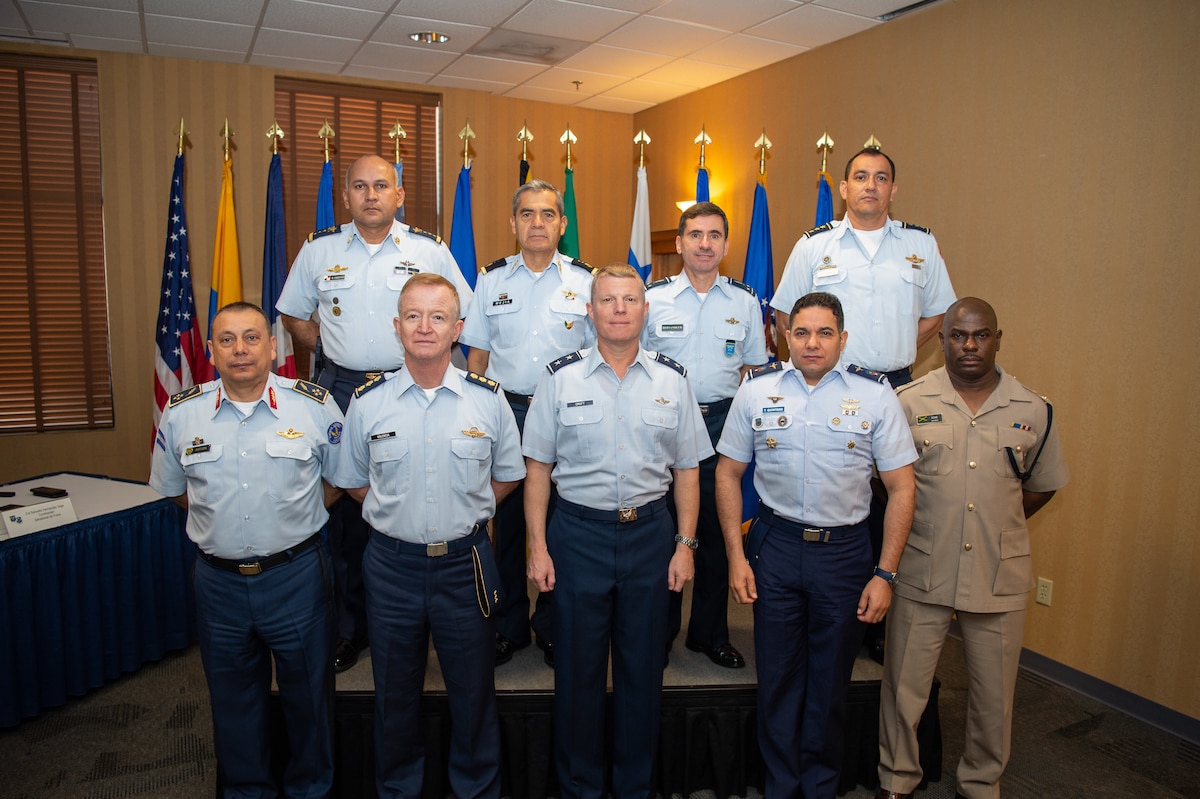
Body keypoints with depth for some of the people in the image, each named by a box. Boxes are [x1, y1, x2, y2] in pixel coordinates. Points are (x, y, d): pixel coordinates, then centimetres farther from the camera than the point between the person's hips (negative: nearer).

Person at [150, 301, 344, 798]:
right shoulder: (180, 414, -3)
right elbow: (174, 491, 12)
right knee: (234, 697, 20)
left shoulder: (315, 406, -9)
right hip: (219, 579, 2)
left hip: (297, 575, -2)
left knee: (308, 691, 15)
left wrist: (292, 520, 2)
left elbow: (337, 478, 4)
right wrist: (226, 521, 7)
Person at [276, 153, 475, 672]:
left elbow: (459, 313, 10)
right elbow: (294, 315, 16)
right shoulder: (319, 250, 7)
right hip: (340, 391, 1)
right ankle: (348, 628, 20)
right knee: (343, 510, 5)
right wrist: (334, 354, 3)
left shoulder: (430, 250, 3)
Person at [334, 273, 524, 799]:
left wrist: (463, 514, 2)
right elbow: (354, 482, 11)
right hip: (392, 564, 1)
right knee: (395, 696, 17)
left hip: (465, 564, 0)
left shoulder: (487, 399, -4)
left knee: (473, 693, 14)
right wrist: (399, 515, 2)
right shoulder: (367, 403, -3)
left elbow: (507, 477, 9)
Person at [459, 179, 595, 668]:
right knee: (506, 520, 8)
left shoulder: (583, 280, 4)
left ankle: (553, 630, 23)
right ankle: (509, 627, 25)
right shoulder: (492, 279, 8)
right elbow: (477, 356, 10)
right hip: (505, 411, 1)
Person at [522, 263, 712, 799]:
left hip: (650, 533, 2)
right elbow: (538, 468, 1)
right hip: (579, 533, -1)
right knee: (578, 668, 9)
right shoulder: (561, 378, -1)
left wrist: (685, 544, 2)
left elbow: (686, 469, 7)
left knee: (643, 666, 12)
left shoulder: (672, 380, 4)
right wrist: (537, 546, -4)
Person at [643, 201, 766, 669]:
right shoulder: (653, 298, 3)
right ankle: (658, 631, 21)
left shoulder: (745, 302, 7)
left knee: (718, 529, 7)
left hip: (723, 424, 1)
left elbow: (753, 367, 12)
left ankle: (710, 633, 24)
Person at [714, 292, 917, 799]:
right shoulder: (757, 389, -1)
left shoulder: (875, 394, -4)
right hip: (775, 544, 1)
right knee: (777, 679, 12)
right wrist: (736, 556, -1)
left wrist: (885, 574, -6)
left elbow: (900, 488, -2)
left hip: (845, 550, 0)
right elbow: (728, 472, 4)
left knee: (830, 682, 13)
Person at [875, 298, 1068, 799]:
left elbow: (1042, 486, 15)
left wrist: (996, 528, 7)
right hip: (922, 574, -1)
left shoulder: (1033, 410, 2)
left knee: (994, 696, 14)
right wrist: (926, 528, 1)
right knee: (903, 687, 9)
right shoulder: (908, 402, -3)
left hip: (1001, 578, 2)